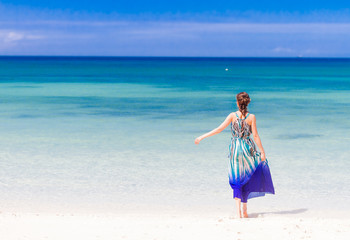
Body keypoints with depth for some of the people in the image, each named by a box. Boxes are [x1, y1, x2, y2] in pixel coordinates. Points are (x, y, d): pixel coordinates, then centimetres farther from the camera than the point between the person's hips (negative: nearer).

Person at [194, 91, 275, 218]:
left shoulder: (233, 115, -5)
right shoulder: (251, 117, -5)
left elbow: (219, 129, -8)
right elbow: (255, 135, -6)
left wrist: (202, 137, -3)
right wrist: (262, 151, 1)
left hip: (235, 149, 0)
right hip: (248, 149, 0)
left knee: (237, 180, 8)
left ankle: (238, 211, -1)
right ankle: (245, 210, 18)